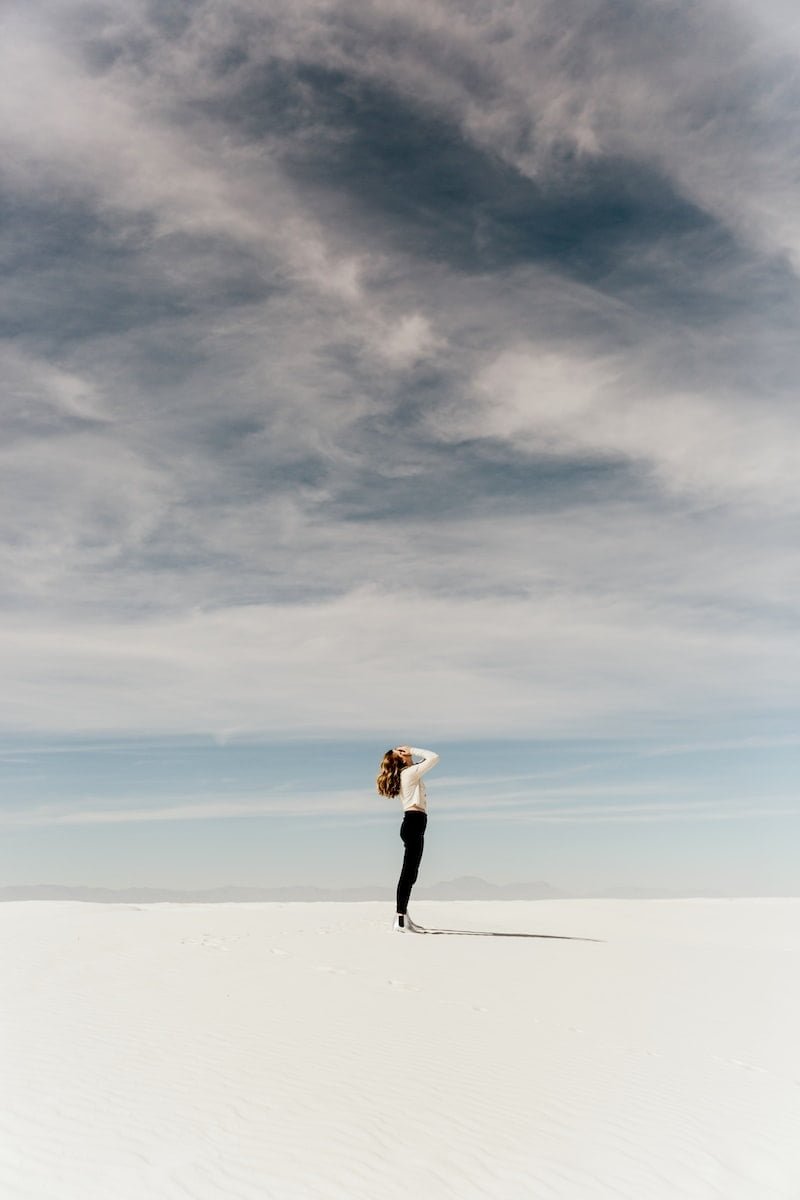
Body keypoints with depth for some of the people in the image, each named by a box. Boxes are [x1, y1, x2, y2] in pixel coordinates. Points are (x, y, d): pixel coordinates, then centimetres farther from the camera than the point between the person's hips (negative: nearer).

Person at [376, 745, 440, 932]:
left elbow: (428, 760, 32)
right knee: (409, 872, -12)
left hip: (412, 823, 10)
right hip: (414, 822, -10)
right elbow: (434, 757, -11)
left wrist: (412, 753, 19)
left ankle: (402, 915, 20)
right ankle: (400, 920, -14)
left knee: (410, 872, 14)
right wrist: (412, 750, -4)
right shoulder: (410, 772, -7)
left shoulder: (404, 774, 19)